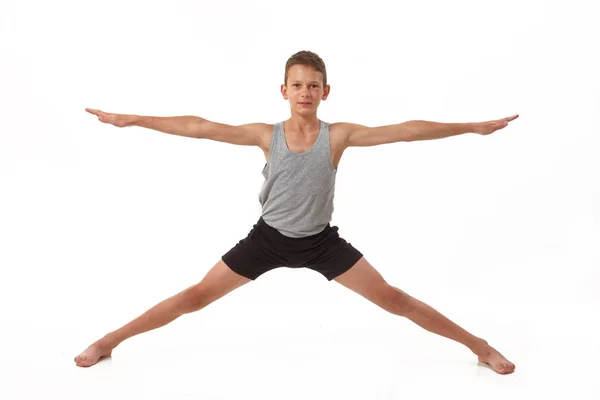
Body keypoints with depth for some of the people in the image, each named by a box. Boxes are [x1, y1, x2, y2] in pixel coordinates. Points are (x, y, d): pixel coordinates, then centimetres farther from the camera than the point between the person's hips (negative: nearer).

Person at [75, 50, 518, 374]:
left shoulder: (339, 135, -14)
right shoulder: (266, 135, -12)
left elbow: (407, 131, -16)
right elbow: (198, 127, -15)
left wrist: (473, 127, -16)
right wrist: (130, 119, -15)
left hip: (322, 240, 0)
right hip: (268, 238, 1)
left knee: (393, 299, 0)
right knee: (197, 296, 2)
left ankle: (479, 346, 15)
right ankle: (108, 341, 17)